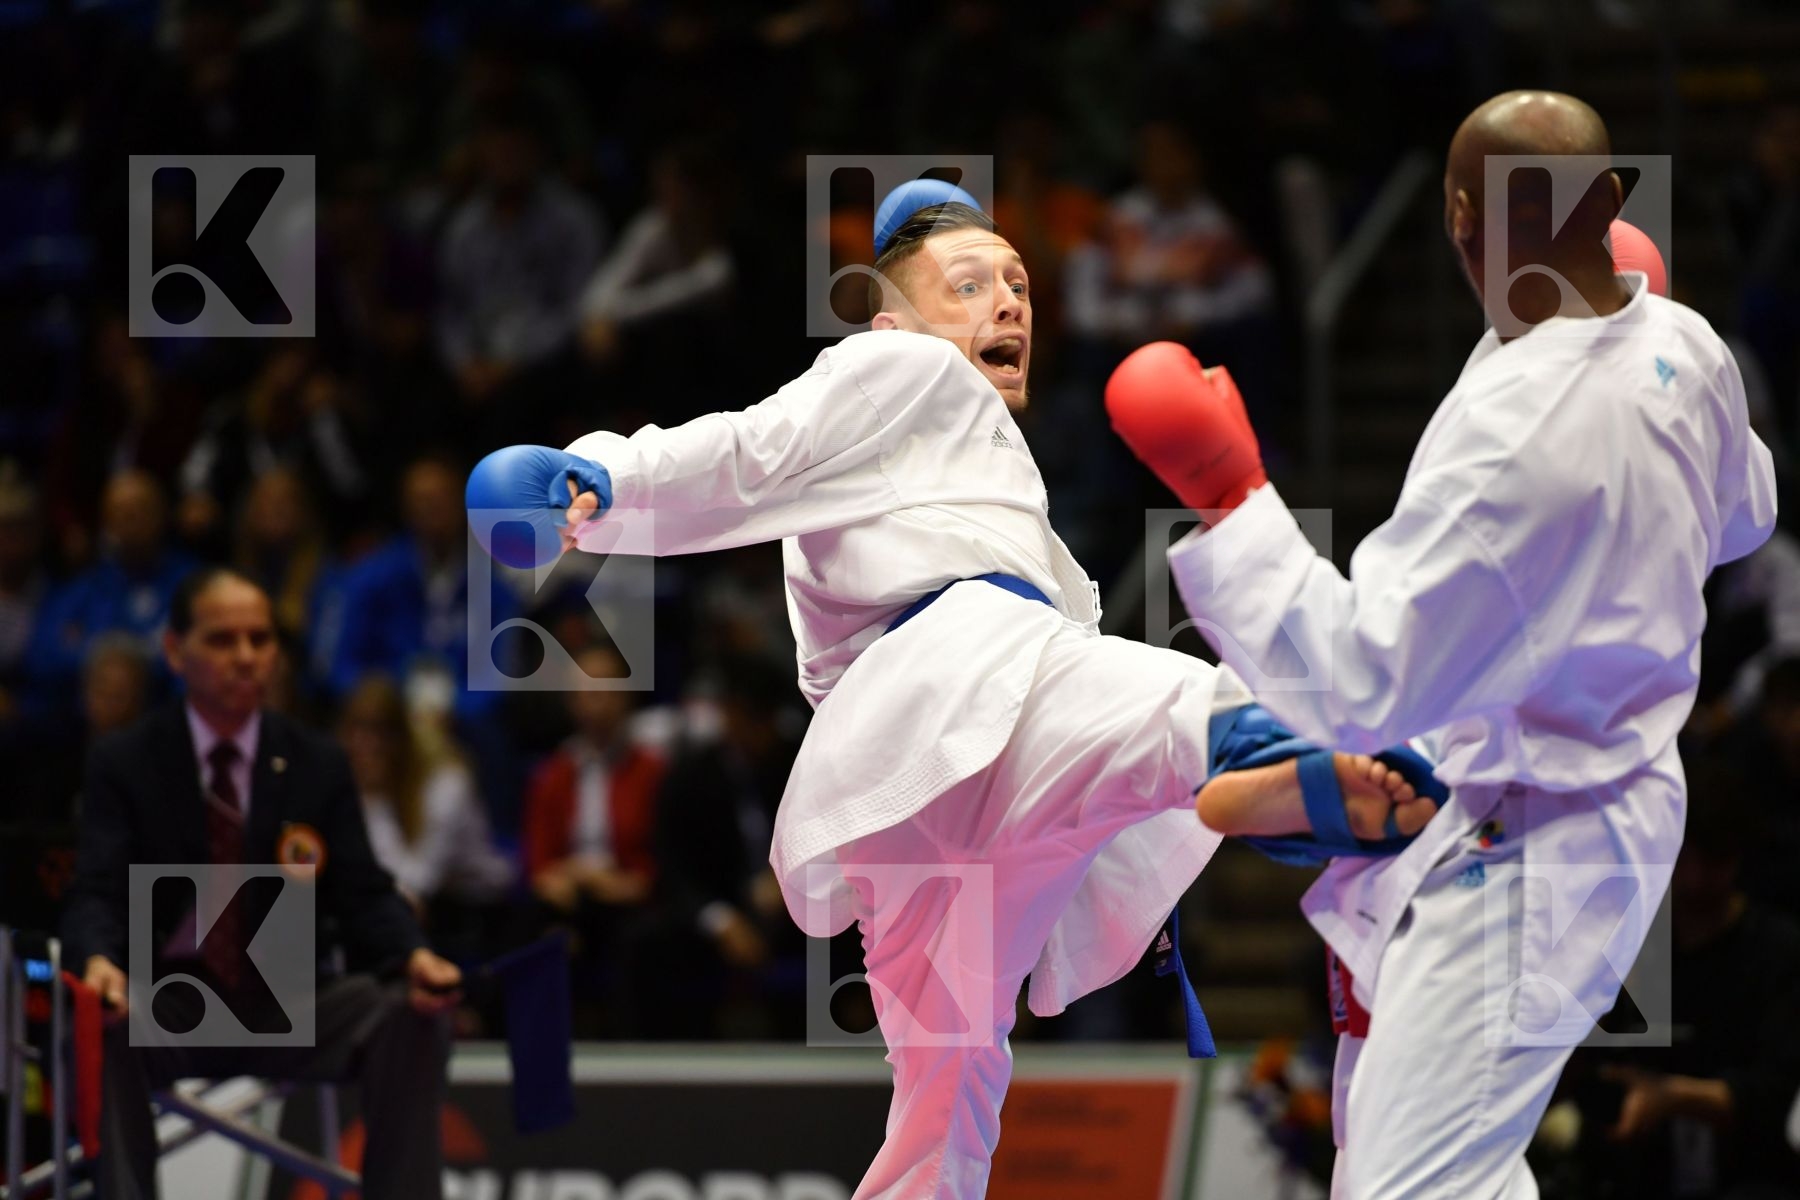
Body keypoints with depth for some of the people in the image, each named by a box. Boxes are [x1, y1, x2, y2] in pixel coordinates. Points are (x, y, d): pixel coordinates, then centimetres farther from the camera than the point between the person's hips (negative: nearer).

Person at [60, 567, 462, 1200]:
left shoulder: (318, 765, 7)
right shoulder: (123, 763, 1)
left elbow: (365, 896, 2)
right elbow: (96, 893, -9)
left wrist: (414, 955, -22)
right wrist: (98, 960, -34)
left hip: (286, 1010, 2)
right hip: (170, 1005, -2)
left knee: (410, 1016, -25)